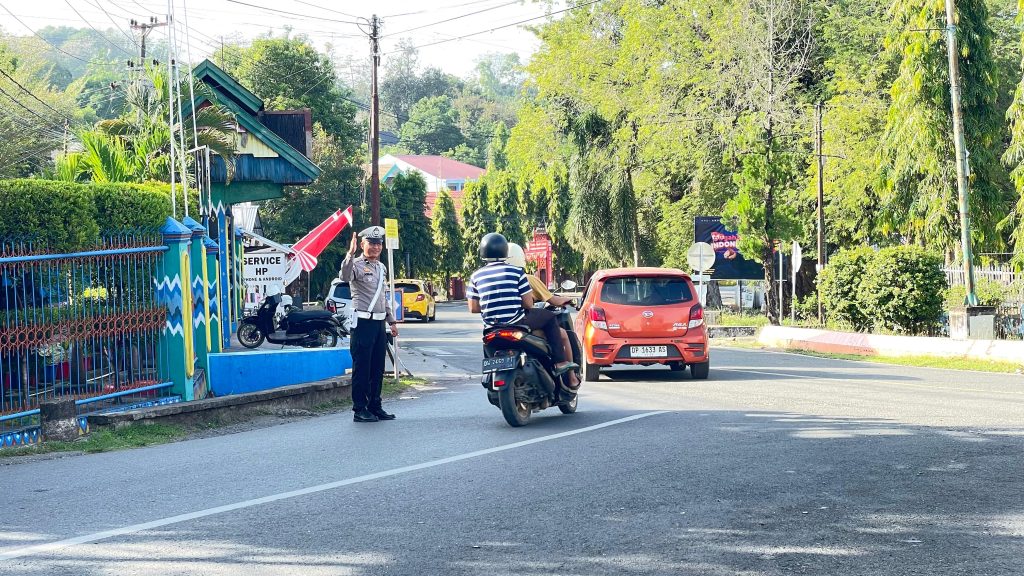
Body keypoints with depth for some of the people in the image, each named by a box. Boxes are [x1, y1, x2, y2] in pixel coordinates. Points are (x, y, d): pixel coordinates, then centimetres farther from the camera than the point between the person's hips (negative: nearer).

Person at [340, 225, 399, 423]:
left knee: (378, 369, 11)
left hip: (379, 323, 8)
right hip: (363, 322, -8)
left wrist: (391, 321, 24)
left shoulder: (381, 268, 18)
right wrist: (350, 254, -42)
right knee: (362, 368, -5)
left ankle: (375, 406, 19)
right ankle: (360, 409, -1)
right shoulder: (357, 264, -7)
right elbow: (345, 276, -31)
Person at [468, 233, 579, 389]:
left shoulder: (476, 276, 3)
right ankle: (560, 362, 10)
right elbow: (528, 304, -5)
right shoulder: (516, 271, -5)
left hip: (492, 326, 4)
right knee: (550, 317, 17)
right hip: (516, 323, -4)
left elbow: (473, 308, 4)